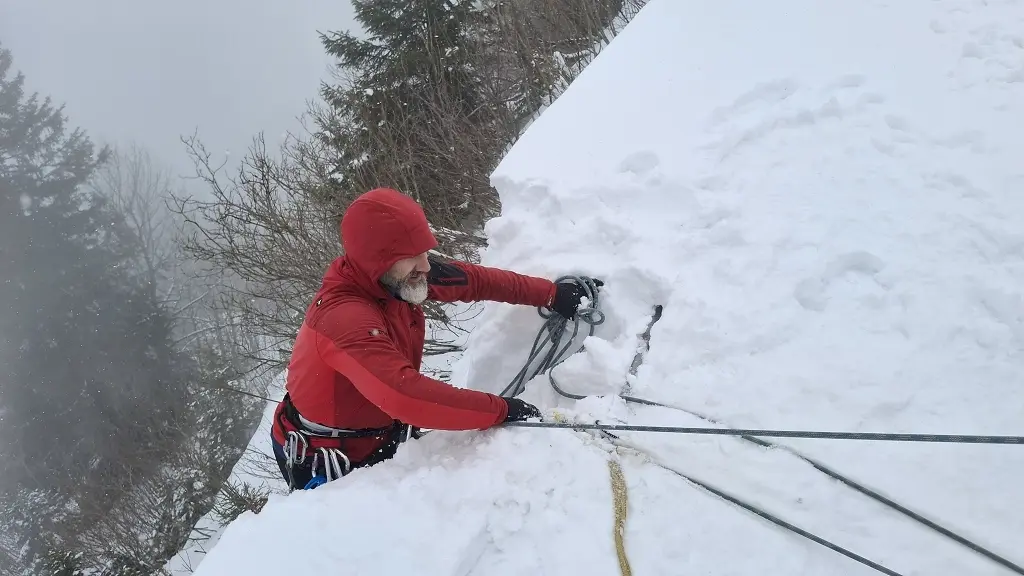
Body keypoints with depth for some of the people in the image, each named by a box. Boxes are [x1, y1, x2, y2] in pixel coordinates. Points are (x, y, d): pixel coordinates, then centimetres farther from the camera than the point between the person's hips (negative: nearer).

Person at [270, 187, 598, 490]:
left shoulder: (399, 277, -12)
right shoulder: (345, 318, -36)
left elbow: (474, 280, 0)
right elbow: (405, 395, -45)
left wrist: (551, 293, 5)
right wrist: (500, 410, -38)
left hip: (382, 439, 7)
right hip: (325, 468, -7)